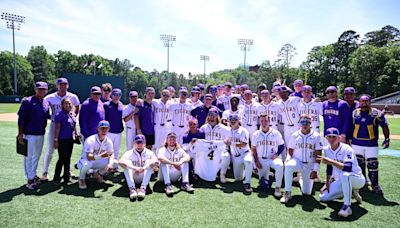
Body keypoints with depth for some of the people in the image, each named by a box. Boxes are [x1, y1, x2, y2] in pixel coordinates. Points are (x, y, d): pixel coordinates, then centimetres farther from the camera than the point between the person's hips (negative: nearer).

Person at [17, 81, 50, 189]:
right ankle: (30, 179, 8)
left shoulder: (46, 103, 9)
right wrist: (20, 133, -14)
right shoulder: (27, 101, -7)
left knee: (37, 156, 16)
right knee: (28, 156, 1)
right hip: (29, 134, -6)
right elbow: (21, 118, -10)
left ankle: (34, 175, 30)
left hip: (41, 134, 6)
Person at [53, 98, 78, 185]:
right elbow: (57, 128, -12)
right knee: (62, 159, -3)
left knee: (68, 158, 14)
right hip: (62, 140, -7)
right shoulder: (60, 115, -11)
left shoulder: (73, 114, 10)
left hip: (70, 139, 7)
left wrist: (76, 134, 19)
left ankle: (66, 177, 25)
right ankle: (56, 178, 12)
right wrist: (56, 140, -14)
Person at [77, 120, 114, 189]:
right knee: (87, 164, -41)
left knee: (115, 163, -15)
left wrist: (110, 163, -31)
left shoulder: (108, 141, -8)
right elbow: (89, 157, -37)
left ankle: (98, 174, 12)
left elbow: (112, 154, -9)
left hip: (97, 162, 5)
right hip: (85, 161, -5)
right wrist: (100, 156, -55)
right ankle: (81, 179, -6)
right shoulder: (90, 140, -27)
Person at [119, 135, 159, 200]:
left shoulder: (149, 153, -3)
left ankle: (143, 188, -32)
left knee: (149, 162, -22)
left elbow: (156, 162, -26)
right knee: (127, 162, -21)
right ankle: (132, 188, -34)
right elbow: (121, 162, -26)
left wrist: (143, 168, -39)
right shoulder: (129, 153, -3)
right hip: (132, 178, 0)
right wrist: (134, 168, -39)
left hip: (145, 178, 0)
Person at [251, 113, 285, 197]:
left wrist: (277, 154, -12)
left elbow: (282, 146, 6)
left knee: (279, 165, -37)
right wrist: (256, 161, -3)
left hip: (273, 158, -1)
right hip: (261, 160, 2)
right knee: (264, 184, 0)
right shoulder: (255, 134, 1)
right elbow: (253, 149, 7)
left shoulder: (276, 133, -3)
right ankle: (267, 176, 35)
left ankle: (278, 187, -20)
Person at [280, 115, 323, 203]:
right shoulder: (295, 135, 0)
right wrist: (288, 158, -15)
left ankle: (302, 180, 36)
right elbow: (290, 150, 7)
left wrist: (315, 170, -12)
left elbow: (318, 155, -7)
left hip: (310, 165, 0)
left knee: (307, 192, 0)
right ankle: (287, 193, -25)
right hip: (297, 161, 0)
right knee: (288, 166, -37)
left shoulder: (316, 136, -6)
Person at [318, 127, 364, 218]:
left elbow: (348, 168, -37)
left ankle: (347, 205, -29)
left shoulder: (346, 149, -22)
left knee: (344, 175, -41)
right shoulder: (327, 150, -2)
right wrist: (327, 184, 8)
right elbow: (329, 167, 10)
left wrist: (331, 161, -45)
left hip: (357, 180, -7)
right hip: (340, 181, 7)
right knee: (323, 197, -4)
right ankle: (351, 191, 12)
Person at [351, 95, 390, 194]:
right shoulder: (354, 113, 3)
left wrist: (387, 139, -1)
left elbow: (385, 126, 3)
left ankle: (375, 184, 14)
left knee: (373, 165, -1)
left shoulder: (377, 113, -5)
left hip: (371, 144, -2)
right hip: (356, 143, 2)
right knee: (358, 164, 11)